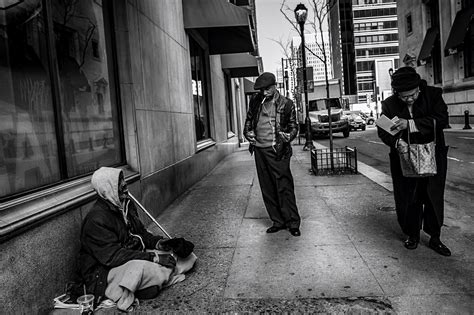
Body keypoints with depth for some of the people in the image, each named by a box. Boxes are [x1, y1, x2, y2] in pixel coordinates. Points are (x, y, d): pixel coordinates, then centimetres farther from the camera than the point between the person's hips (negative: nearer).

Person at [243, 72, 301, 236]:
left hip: (277, 151, -4)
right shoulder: (255, 101, 11)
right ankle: (278, 221, 19)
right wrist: (250, 136, 6)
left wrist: (285, 139, -10)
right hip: (259, 150, 5)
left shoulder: (286, 104, 0)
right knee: (267, 189, 8)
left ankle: (293, 223, 8)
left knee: (284, 187, -3)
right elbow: (248, 122, 23)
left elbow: (294, 127, 8)